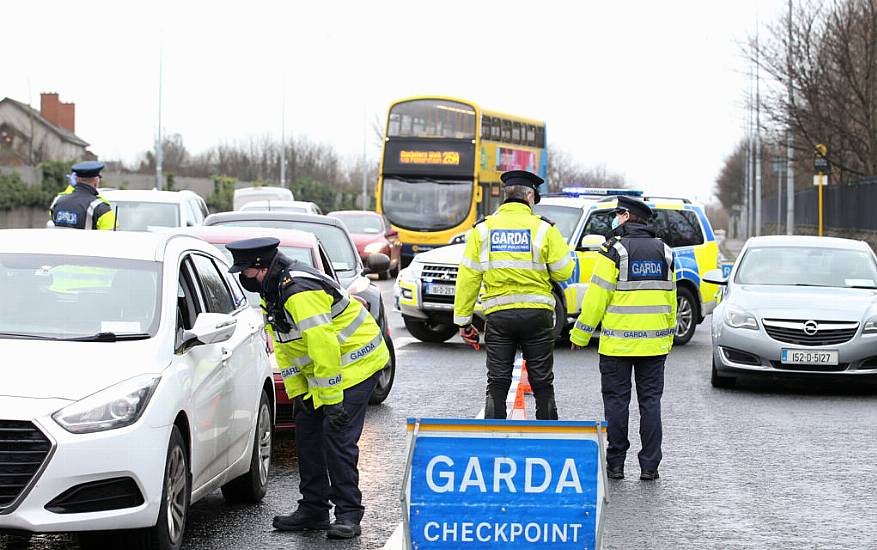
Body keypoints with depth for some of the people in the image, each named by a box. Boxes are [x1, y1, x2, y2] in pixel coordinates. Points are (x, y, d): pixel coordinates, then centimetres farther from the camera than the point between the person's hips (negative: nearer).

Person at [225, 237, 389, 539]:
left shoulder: (300, 293, -29)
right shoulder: (272, 291, 5)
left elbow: (324, 347, -30)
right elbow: (283, 347, 11)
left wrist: (332, 400, -27)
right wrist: (297, 391, 5)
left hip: (356, 361, -10)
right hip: (320, 367, 10)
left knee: (337, 437, -14)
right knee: (307, 432, 8)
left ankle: (348, 514, -7)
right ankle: (313, 509, 16)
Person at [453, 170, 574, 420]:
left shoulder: (482, 229, 4)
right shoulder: (544, 228, -2)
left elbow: (468, 278, 1)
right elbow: (564, 271, -3)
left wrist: (463, 320, 5)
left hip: (498, 315, 1)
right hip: (537, 314, -1)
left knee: (497, 383, 6)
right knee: (542, 384, 7)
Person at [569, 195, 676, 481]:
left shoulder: (614, 251, -8)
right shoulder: (664, 253, 9)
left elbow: (596, 299, -9)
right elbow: (670, 299, 14)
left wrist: (580, 335, -1)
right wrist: (668, 336, 22)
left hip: (618, 343, -4)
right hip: (654, 344, 4)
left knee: (616, 401, 3)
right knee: (650, 402, 7)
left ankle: (616, 464, 5)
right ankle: (649, 465, 5)